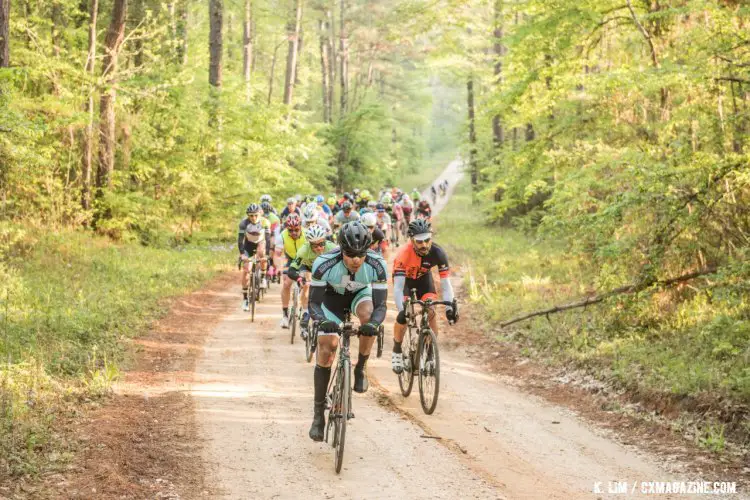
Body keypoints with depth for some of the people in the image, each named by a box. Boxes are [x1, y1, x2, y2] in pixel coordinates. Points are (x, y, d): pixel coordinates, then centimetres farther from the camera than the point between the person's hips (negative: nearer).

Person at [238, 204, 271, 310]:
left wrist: (267, 254, -38)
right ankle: (245, 298, -3)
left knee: (262, 253, -36)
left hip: (260, 243, -1)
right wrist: (242, 254, -37)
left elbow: (268, 238, -29)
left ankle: (263, 278, -13)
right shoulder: (244, 223, -25)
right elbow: (240, 239, -26)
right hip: (248, 244, 1)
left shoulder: (265, 222, -26)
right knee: (246, 270, -11)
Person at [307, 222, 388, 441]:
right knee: (325, 352, -9)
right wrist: (322, 320, -52)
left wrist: (373, 323, -53)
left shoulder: (377, 265, -33)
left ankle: (361, 368, -12)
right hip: (332, 297, 0)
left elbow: (380, 305, -32)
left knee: (368, 315, -35)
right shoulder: (324, 264, -36)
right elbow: (314, 302, -31)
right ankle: (318, 413, 5)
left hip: (361, 294, 0)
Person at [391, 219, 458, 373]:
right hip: (405, 279, -2)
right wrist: (402, 310, -53)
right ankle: (397, 352, 3)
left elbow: (445, 283, -29)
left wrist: (450, 307, -42)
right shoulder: (404, 254, -38)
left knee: (431, 313, -17)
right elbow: (398, 287, -41)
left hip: (424, 278, 2)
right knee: (403, 316, -18)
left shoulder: (438, 253, -31)